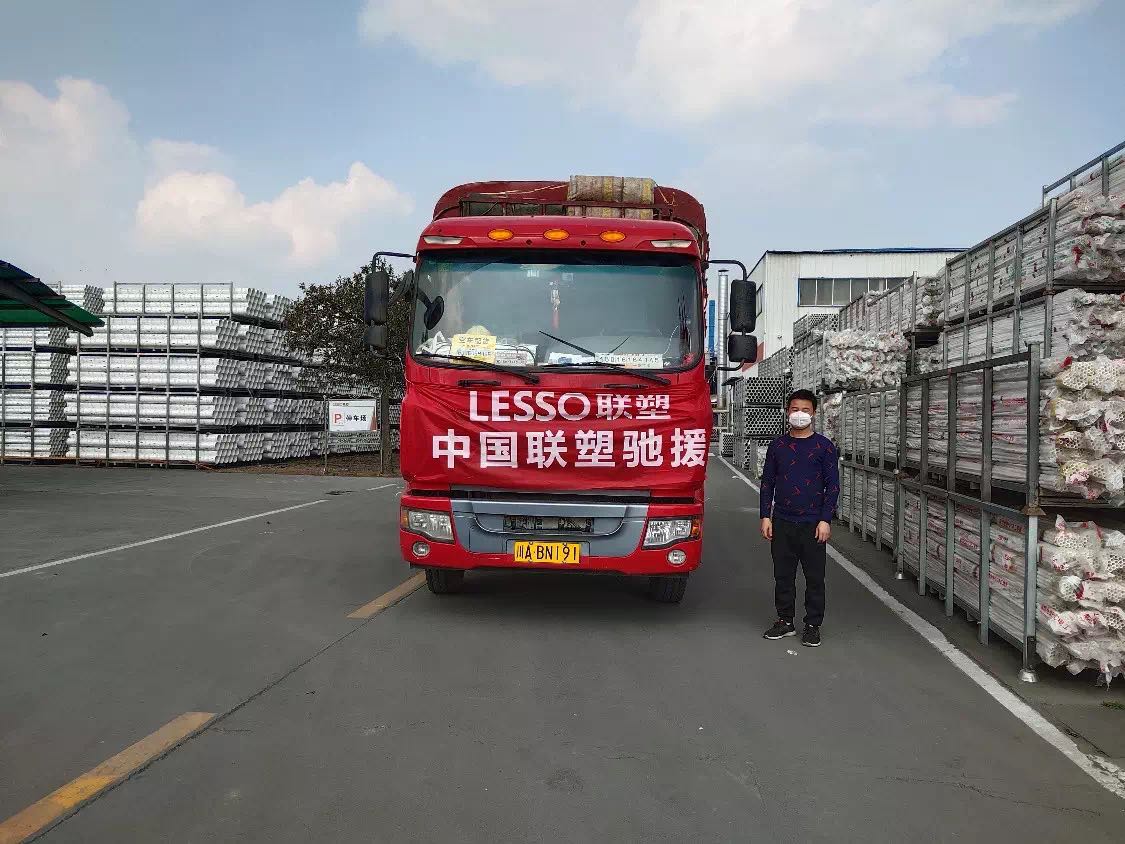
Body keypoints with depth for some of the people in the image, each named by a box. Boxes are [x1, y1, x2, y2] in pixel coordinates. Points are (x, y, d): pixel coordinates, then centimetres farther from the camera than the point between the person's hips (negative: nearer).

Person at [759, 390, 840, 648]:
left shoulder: (824, 446, 0)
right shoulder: (777, 445, 7)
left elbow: (832, 485, -1)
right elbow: (767, 482, 9)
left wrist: (825, 520, -9)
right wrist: (765, 516, 2)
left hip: (813, 524, -2)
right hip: (782, 522, 2)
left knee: (815, 577, 4)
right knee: (783, 575, 8)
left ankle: (813, 626, 15)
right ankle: (785, 621, 21)